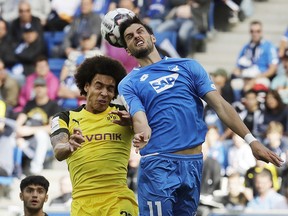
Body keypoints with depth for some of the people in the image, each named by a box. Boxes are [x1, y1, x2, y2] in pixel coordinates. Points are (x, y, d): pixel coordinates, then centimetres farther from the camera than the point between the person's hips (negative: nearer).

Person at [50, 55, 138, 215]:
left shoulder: (123, 114, 11)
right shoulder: (65, 118, 11)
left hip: (118, 199, -1)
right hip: (83, 201, 1)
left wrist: (131, 122, -29)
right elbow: (58, 152, -5)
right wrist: (69, 146, -29)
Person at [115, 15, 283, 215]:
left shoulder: (188, 66, 12)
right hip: (157, 163, -3)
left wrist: (251, 141, -2)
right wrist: (142, 134, -36)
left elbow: (220, 105, 7)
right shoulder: (129, 84, 7)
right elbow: (140, 118, -10)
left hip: (194, 162, 3)